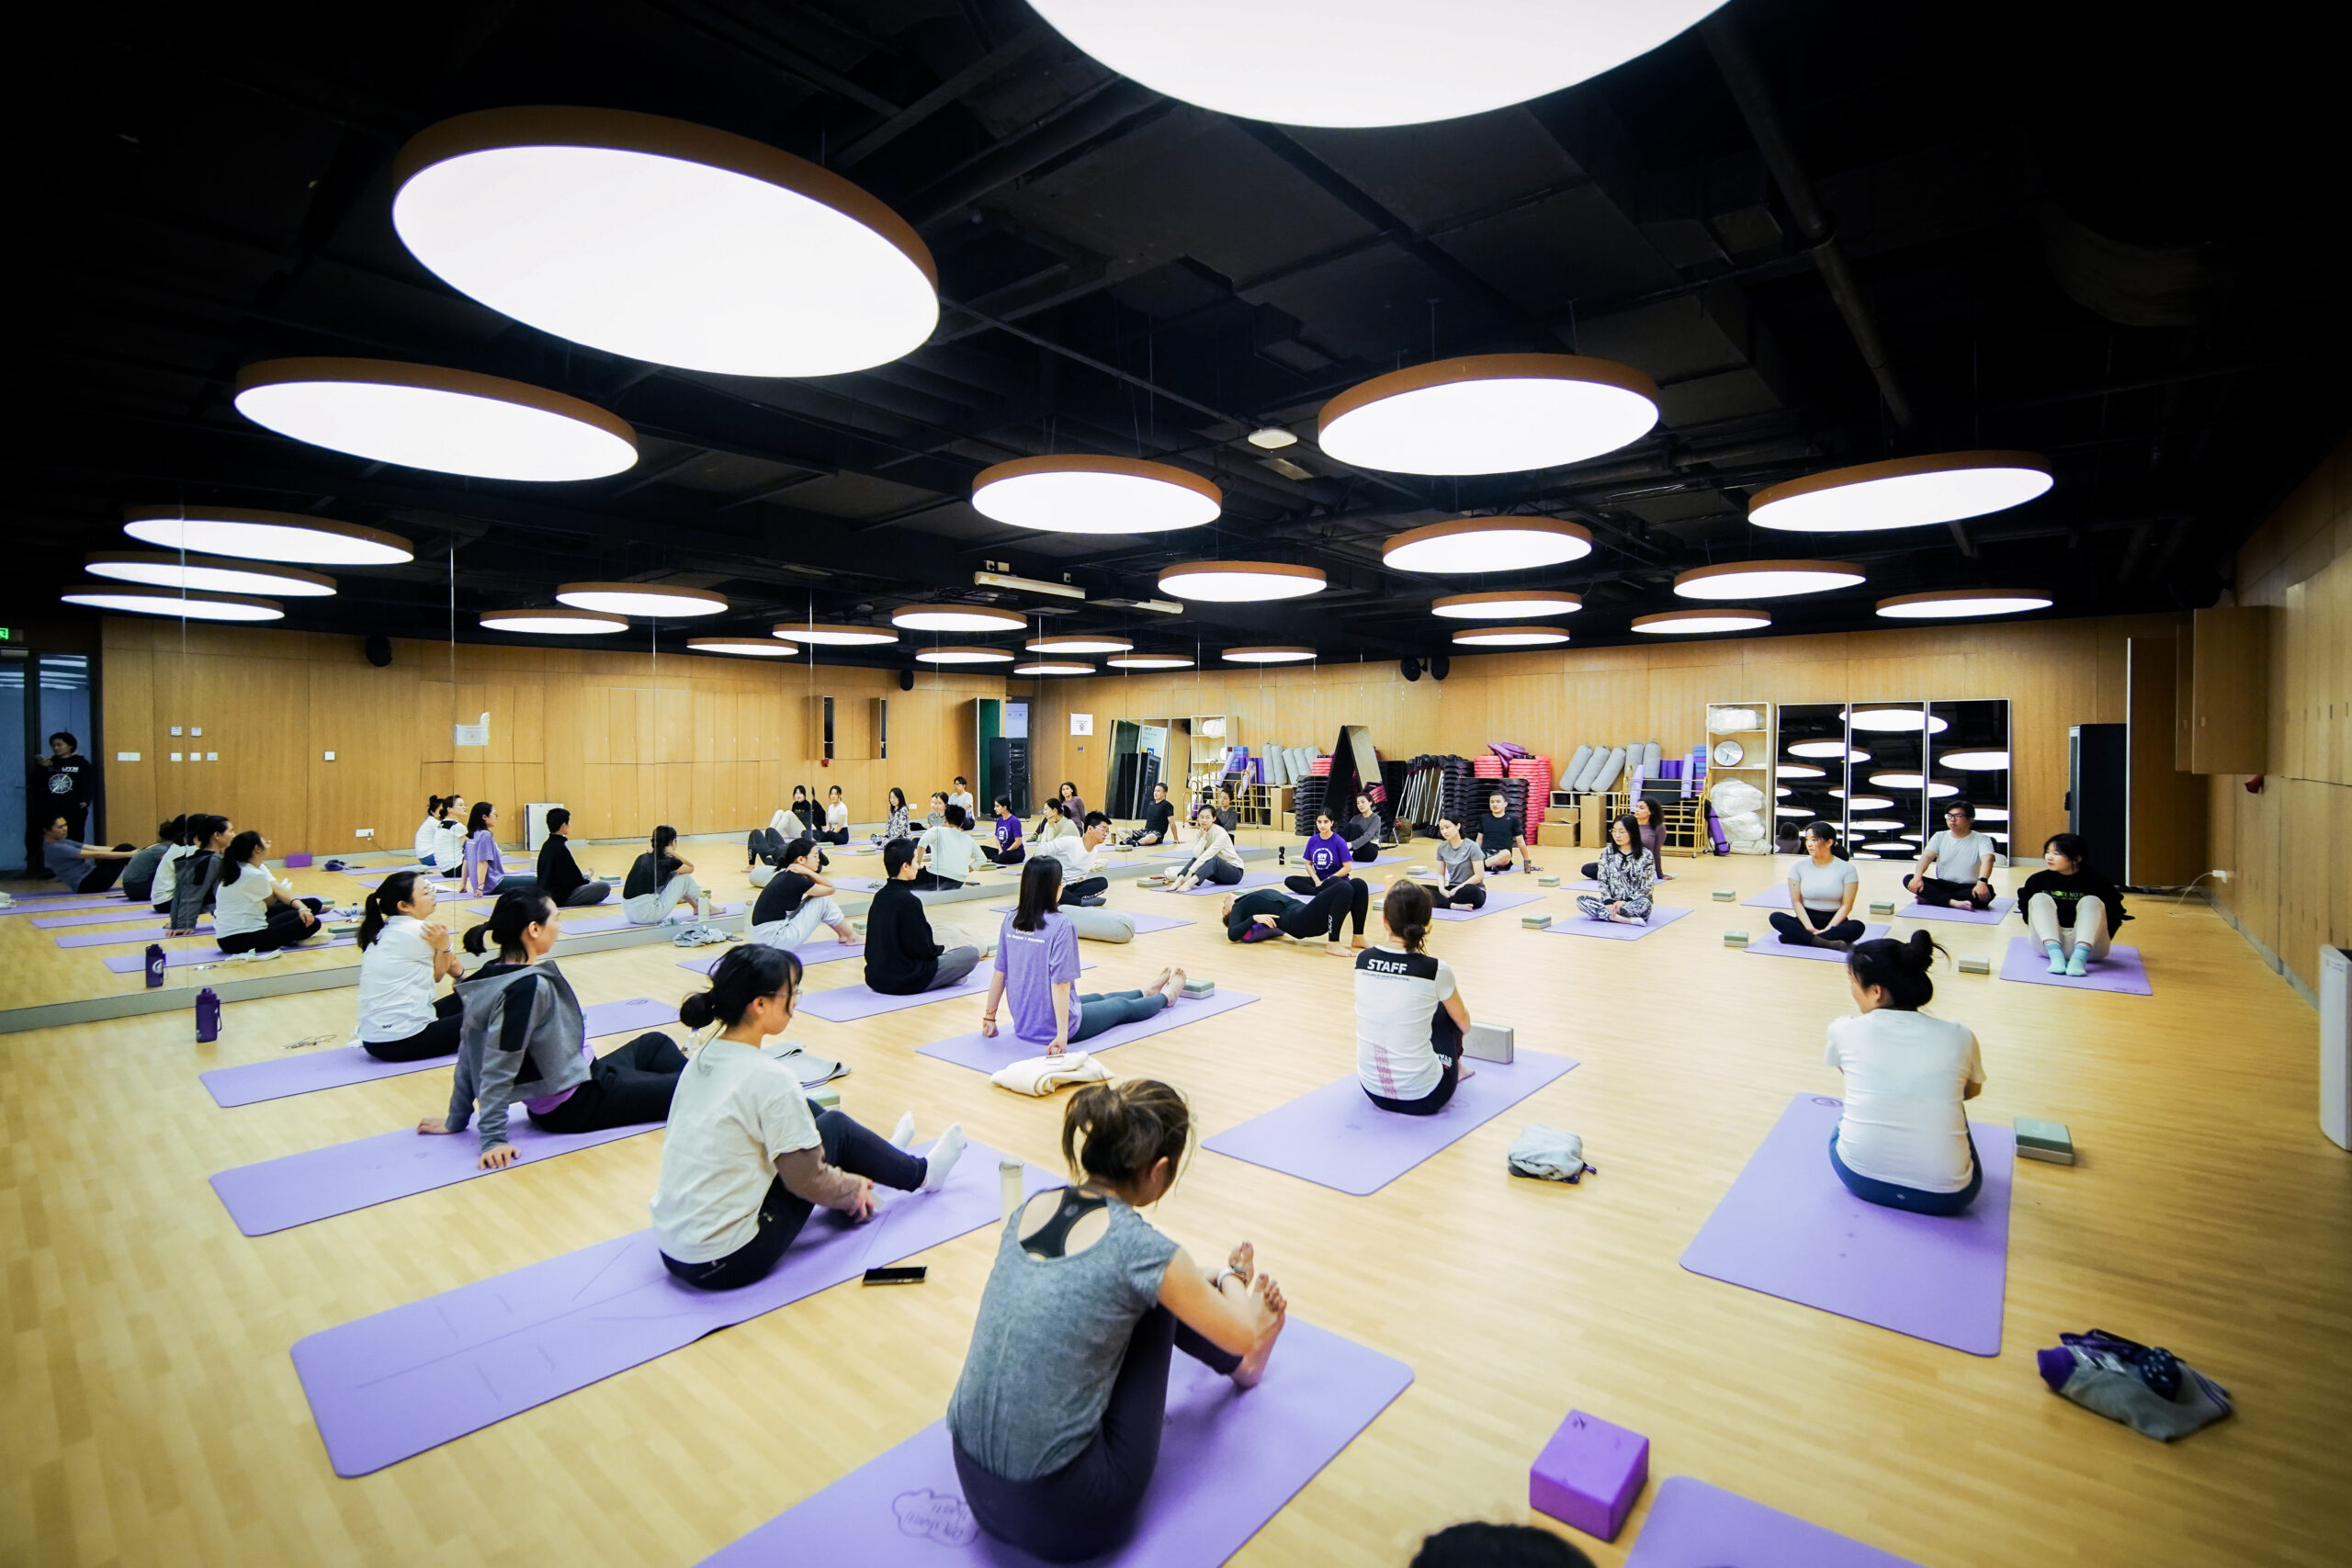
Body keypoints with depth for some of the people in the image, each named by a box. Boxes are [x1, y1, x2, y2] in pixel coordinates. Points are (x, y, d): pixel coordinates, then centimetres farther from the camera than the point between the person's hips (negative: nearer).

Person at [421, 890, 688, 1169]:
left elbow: (472, 1051, 3)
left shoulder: (493, 977, -2)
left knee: (654, 1042, 25)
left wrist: (456, 1120, 9)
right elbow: (499, 1069, -28)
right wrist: (493, 1140, -25)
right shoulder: (528, 986, -28)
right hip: (575, 1107, -10)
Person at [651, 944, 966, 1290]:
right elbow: (806, 1180, -15)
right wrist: (853, 1189, 6)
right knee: (836, 1128, 4)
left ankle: (881, 1159, 42)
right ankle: (921, 1174, 29)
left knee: (804, 1113, 16)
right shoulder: (769, 1077, -24)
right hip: (728, 1263, -8)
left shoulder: (702, 1057, 1)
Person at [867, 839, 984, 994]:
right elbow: (924, 950, -18)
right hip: (905, 983, -8)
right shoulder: (908, 901, -21)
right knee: (973, 953, -2)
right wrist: (942, 950, 3)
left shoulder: (880, 897, 3)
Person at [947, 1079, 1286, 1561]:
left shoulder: (1029, 1209, -1)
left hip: (975, 1488, 6)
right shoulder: (1140, 1247, -20)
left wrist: (1193, 1282, 30)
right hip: (1063, 1517, -6)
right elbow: (1245, 1337, -2)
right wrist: (1232, 1277, 20)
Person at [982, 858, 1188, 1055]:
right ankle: (1166, 997, 52)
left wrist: (989, 1016, 10)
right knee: (1122, 1006, 23)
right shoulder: (1060, 925, -25)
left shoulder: (1011, 920, -4)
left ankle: (1147, 992, 61)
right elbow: (1060, 983, -27)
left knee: (1100, 997, 34)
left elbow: (999, 972, 1)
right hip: (1054, 1028, -7)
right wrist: (1062, 1035, -25)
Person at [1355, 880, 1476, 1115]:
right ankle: (1455, 1068, 44)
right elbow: (1464, 1024, 7)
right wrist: (1459, 997, 26)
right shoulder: (1436, 970, -15)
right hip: (1423, 1097, -3)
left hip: (1372, 1091, 3)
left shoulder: (1362, 960, -7)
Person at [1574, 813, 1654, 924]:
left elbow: (1647, 888, -4)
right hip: (1611, 903, 4)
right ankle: (1629, 920, -30)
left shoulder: (1645, 855, -1)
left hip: (1634, 904, -3)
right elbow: (1602, 881, 3)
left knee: (1643, 903, -38)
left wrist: (1625, 902, -16)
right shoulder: (1607, 853, 7)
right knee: (1581, 899, -24)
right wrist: (1609, 902, -14)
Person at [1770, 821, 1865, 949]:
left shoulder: (1847, 869, -4)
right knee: (1776, 917, -28)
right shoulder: (1798, 867, 0)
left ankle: (1803, 938, -34)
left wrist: (1827, 929, -19)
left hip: (1834, 921, -1)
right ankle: (1830, 943, -39)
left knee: (1857, 927, -33)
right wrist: (1810, 928, -16)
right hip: (1807, 918, 1)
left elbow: (1846, 905, -8)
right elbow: (1796, 901, -2)